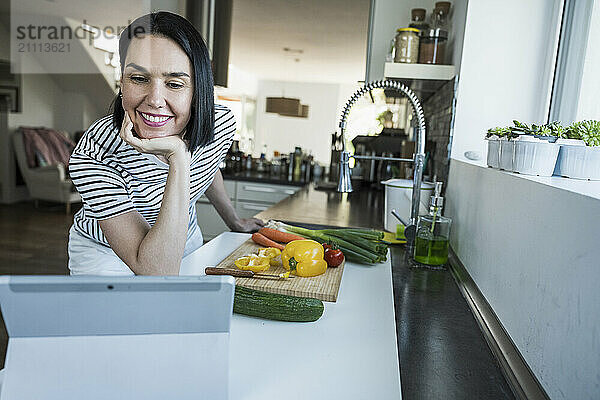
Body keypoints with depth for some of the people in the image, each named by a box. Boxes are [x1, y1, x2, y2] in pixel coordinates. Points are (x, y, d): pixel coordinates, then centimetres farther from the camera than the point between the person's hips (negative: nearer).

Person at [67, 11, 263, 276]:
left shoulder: (222, 124, -22)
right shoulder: (93, 155, -34)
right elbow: (157, 272, -40)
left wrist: (234, 221, 17)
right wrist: (178, 157, -46)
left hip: (184, 240, 3)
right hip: (105, 253, -3)